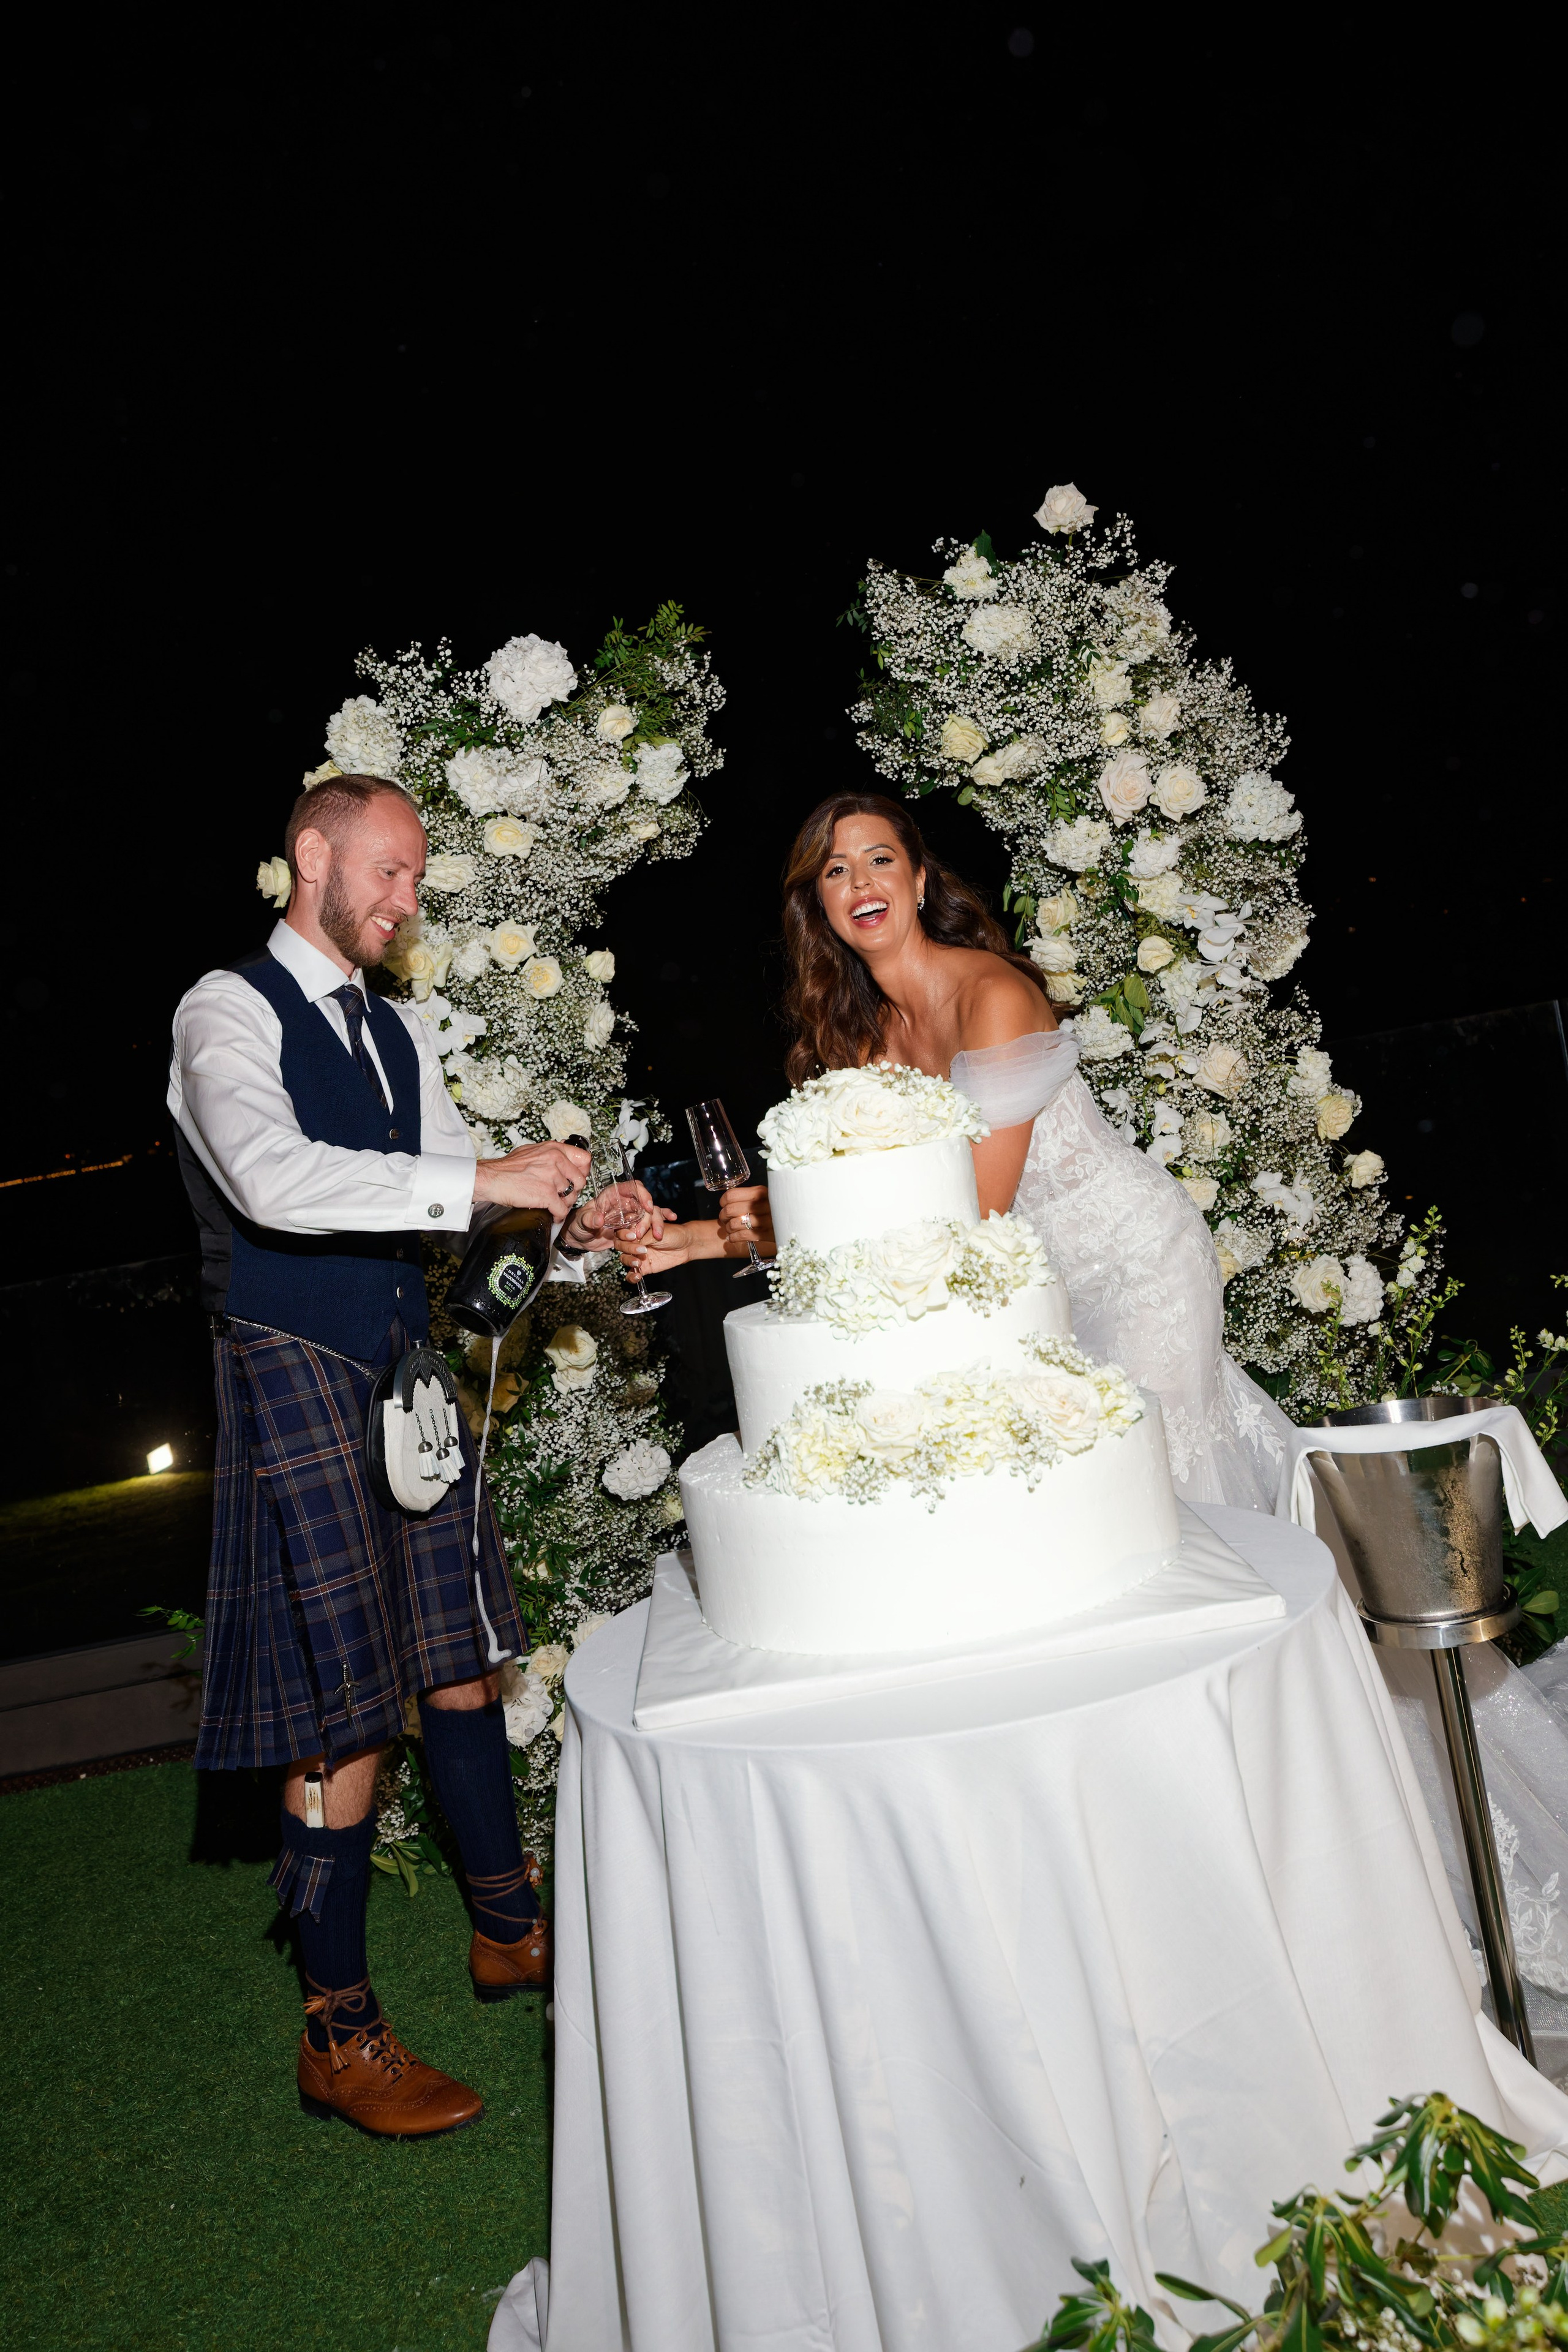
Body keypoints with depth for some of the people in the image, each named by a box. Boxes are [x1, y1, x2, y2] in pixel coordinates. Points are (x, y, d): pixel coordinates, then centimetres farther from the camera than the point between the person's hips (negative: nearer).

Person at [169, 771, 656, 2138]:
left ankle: (511, 1929, 34)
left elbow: (456, 1201, 14)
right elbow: (271, 1178, -27)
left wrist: (563, 1223, -6)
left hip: (410, 1371, 7)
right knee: (346, 1713, -2)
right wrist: (482, 1183, -30)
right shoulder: (229, 1012, -9)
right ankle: (341, 2037, 14)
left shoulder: (399, 1035, 15)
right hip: (295, 1375, -7)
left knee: (461, 1660, 16)